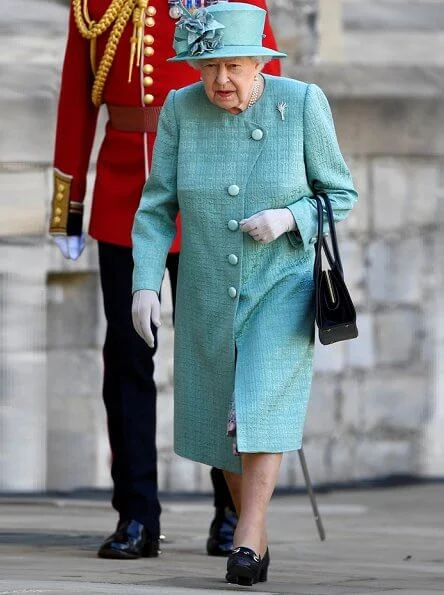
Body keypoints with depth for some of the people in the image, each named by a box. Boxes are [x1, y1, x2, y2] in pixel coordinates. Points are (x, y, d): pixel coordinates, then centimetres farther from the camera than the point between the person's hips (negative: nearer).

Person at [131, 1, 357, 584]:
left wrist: (288, 218, -23)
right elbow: (157, 207, -4)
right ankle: (254, 528, 27)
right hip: (208, 290, 3)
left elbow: (340, 194, -5)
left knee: (262, 403, -16)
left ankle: (247, 540, -16)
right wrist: (145, 284, -14)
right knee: (220, 416, 9)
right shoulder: (181, 110, -9)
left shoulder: (302, 103, -14)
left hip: (282, 283, -3)